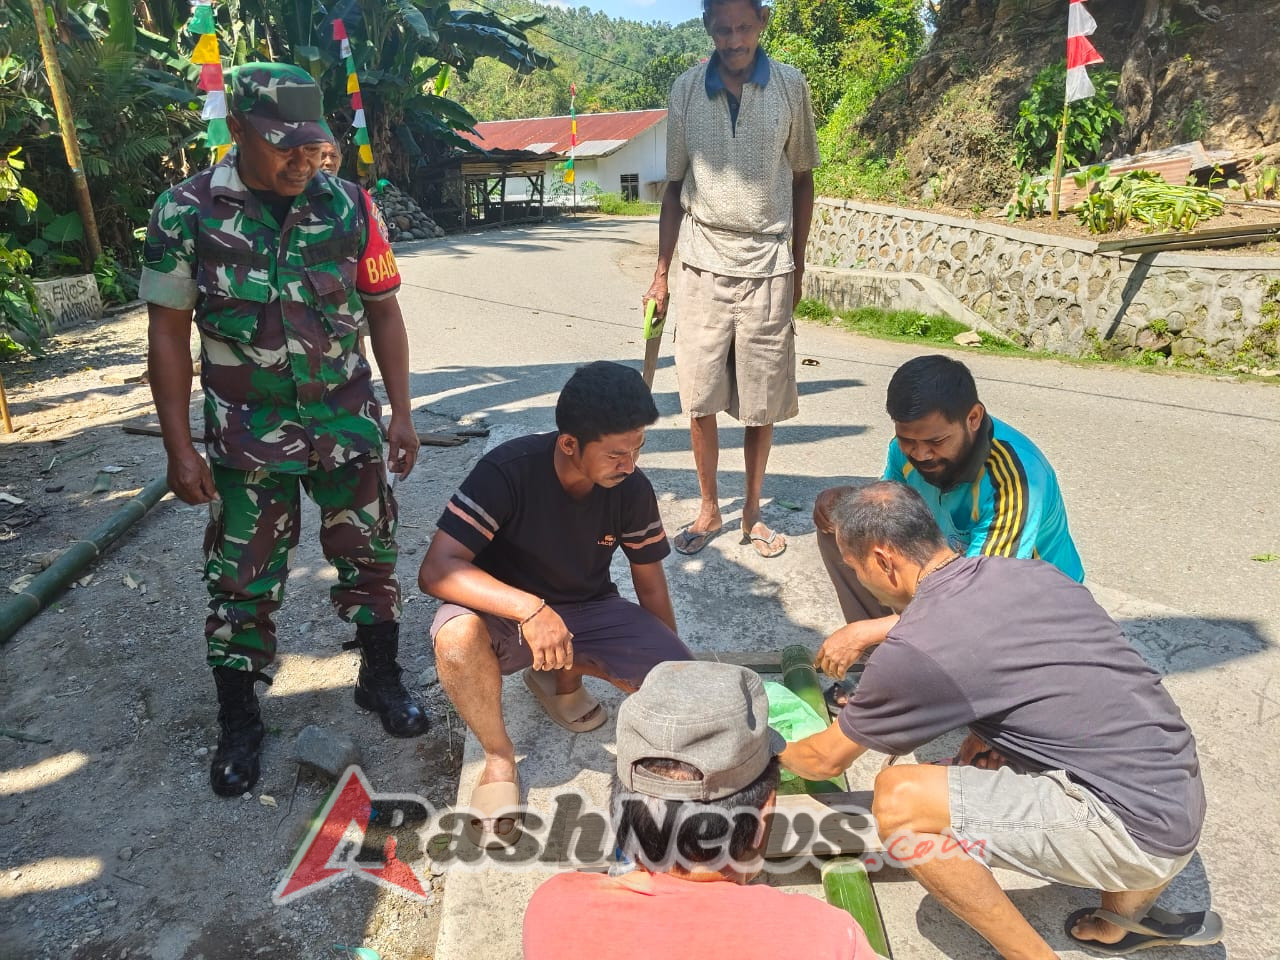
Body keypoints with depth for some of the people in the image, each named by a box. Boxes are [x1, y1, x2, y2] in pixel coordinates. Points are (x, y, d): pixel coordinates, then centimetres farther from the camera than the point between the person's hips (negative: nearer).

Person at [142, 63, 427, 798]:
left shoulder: (348, 206, -3)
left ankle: (382, 679, 35)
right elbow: (169, 333, -4)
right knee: (242, 581, 8)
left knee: (370, 556, 12)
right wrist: (179, 447, -6)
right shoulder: (187, 212, -8)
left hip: (349, 425, 2)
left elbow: (383, 310, 3)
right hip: (249, 439, -1)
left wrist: (401, 412, -1)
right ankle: (239, 721, 28)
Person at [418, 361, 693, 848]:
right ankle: (499, 757, -8)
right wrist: (530, 609, -45)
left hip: (590, 610, 4)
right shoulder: (507, 470, -26)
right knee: (457, 636, -38)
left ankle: (563, 674, 12)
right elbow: (436, 570, -32)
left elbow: (650, 586, 1)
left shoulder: (632, 488, -14)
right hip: (506, 609, -3)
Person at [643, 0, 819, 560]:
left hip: (768, 266, 0)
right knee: (700, 398, 2)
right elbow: (675, 187, 9)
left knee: (762, 401, 4)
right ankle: (708, 509, 19)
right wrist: (661, 273, 6)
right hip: (703, 265, 1)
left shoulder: (790, 86, 3)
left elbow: (802, 180, 9)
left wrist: (798, 266, 6)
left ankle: (752, 511, 21)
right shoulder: (686, 89, 5)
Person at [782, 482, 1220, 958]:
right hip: (1182, 799, 8)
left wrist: (774, 756, 20)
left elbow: (827, 759, 0)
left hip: (1134, 831, -8)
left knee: (898, 801, -16)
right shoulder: (1031, 570, 4)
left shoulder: (913, 649, -16)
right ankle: (1126, 914, 25)